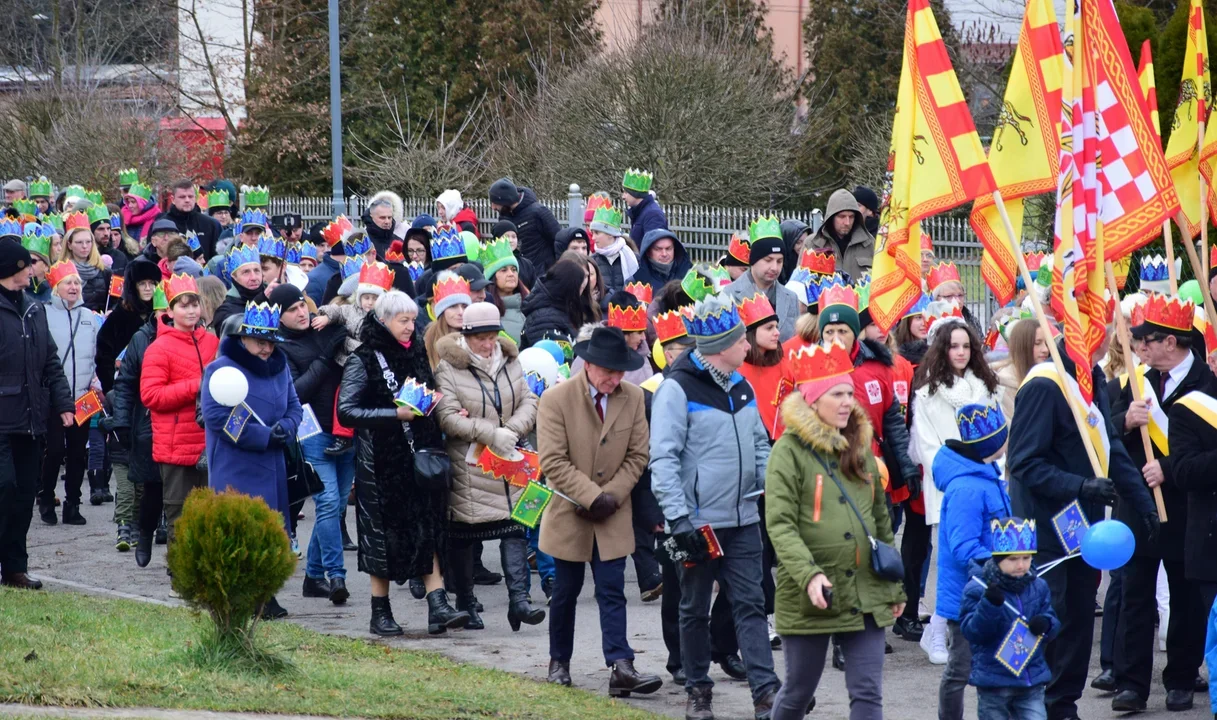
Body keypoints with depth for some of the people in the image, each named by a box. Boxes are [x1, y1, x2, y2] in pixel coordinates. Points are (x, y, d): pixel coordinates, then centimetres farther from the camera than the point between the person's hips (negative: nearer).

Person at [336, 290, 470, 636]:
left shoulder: (417, 354, 12)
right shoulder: (363, 361, -6)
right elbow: (346, 411, -15)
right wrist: (396, 414, -20)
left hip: (420, 455, 5)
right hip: (382, 461, -5)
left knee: (429, 528, -4)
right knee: (384, 532, 1)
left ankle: (438, 606, -9)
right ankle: (380, 612, 10)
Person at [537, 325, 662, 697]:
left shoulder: (633, 398, -2)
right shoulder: (556, 399, -12)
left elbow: (637, 456, 2)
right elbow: (554, 462, -15)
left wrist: (612, 496, -11)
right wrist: (592, 497, -20)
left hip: (613, 516, 1)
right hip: (570, 514, -1)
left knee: (612, 592, -5)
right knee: (565, 593, 11)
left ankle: (621, 668, -13)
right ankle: (559, 662, 26)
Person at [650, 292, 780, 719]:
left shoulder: (741, 387, 11)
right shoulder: (678, 389, -12)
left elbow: (759, 445, 20)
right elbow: (663, 458, -14)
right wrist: (677, 516, -19)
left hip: (743, 520, 6)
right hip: (700, 520, -6)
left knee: (750, 604, 0)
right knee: (695, 610, 7)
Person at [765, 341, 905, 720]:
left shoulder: (861, 447, 12)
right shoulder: (790, 450, -7)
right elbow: (780, 525, -15)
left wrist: (895, 586, 17)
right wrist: (809, 574, -28)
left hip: (866, 595, 5)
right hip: (809, 598, -4)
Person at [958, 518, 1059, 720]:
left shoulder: (1038, 587, 4)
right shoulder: (977, 589, -11)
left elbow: (1052, 627, 9)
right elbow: (972, 632, -17)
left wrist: (1045, 624, -16)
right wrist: (990, 605, -33)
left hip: (1031, 680, 3)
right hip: (994, 681, -3)